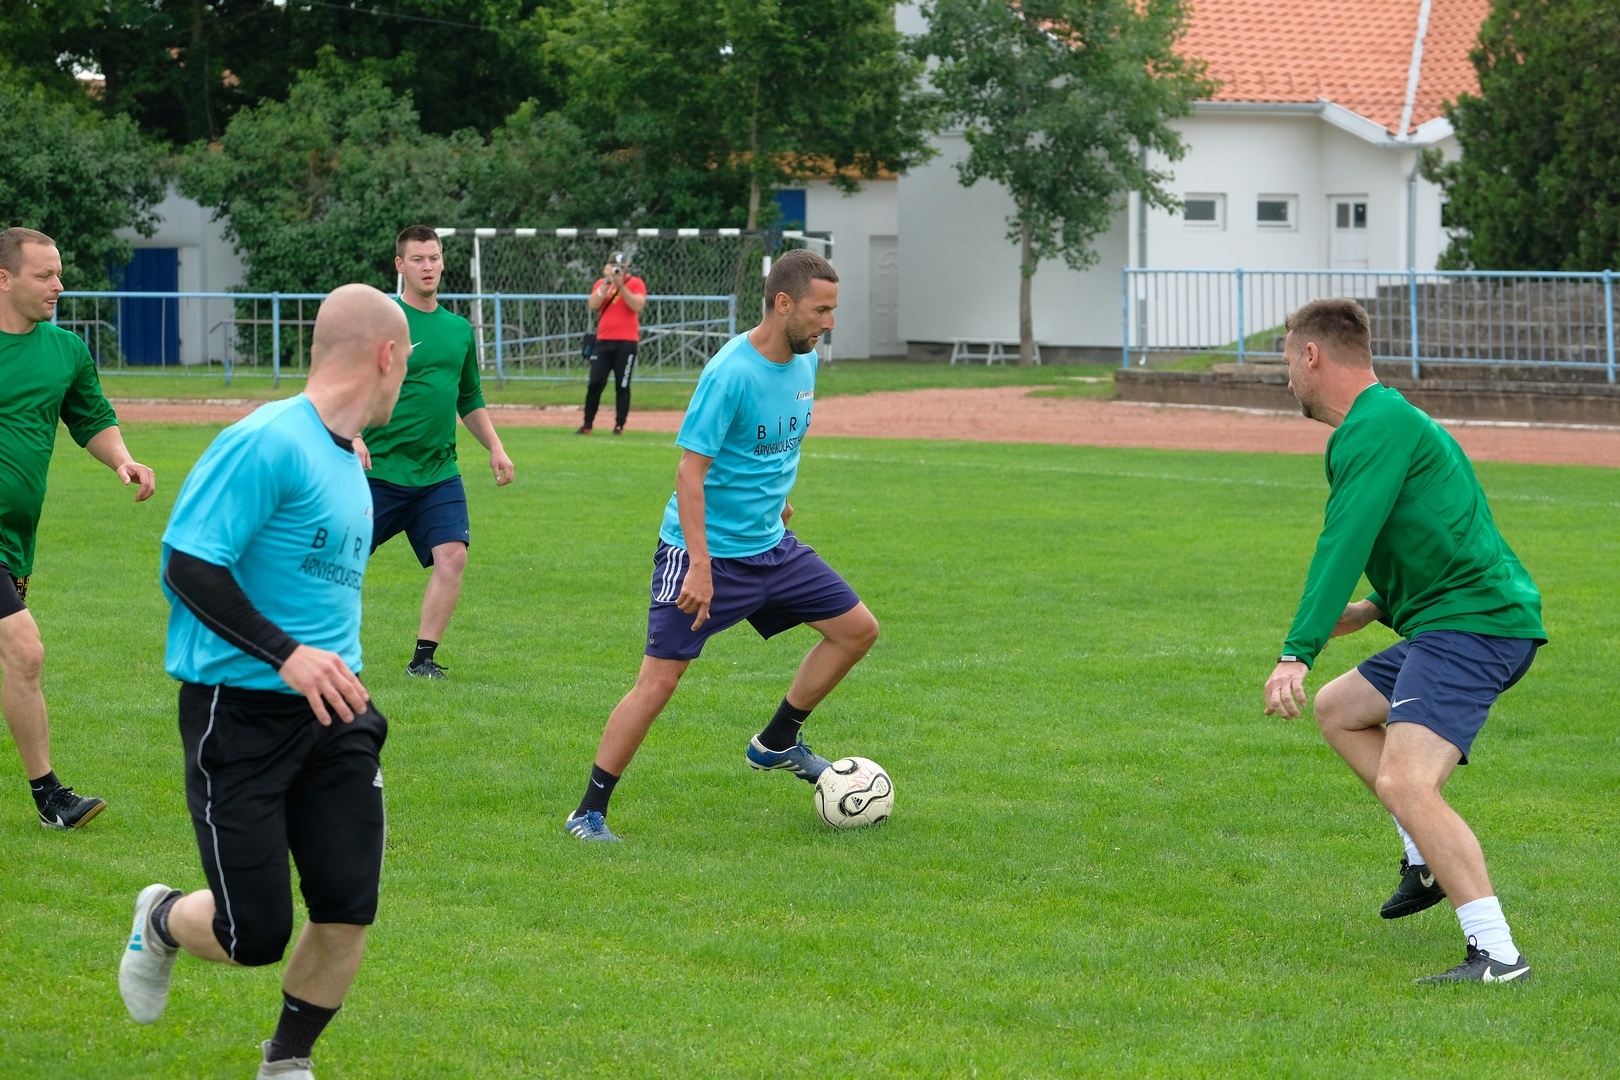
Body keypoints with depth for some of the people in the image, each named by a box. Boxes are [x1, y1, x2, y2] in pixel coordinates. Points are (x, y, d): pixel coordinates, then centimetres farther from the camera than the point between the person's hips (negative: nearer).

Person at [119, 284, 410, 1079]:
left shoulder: (348, 462, 11)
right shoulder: (268, 443, -16)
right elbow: (188, 564, -21)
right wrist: (286, 654, -28)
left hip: (329, 712, 7)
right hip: (240, 710, -7)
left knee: (349, 909, -4)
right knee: (255, 937, -4)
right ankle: (162, 921, 30)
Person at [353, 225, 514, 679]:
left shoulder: (459, 329, 13)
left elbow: (470, 400, 23)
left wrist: (495, 447, 12)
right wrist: (352, 435, -25)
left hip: (438, 472, 4)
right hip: (380, 468, -4)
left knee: (452, 557, -12)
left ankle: (423, 658, -1)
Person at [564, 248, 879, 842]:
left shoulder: (804, 360, 2)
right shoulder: (730, 373, -23)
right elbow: (690, 470, -24)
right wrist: (701, 568, -28)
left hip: (770, 544, 8)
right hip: (705, 553, -8)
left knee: (858, 629, 8)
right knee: (657, 683, -10)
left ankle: (777, 743, 23)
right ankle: (589, 813, 0)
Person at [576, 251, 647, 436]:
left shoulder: (636, 283, 1)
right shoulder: (600, 283, 12)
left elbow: (638, 305, -15)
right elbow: (593, 304, -4)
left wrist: (620, 285, -17)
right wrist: (607, 283, -12)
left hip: (626, 342, -3)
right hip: (603, 341, 3)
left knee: (622, 386, 0)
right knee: (595, 384, -2)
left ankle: (619, 425, 6)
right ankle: (587, 424, 4)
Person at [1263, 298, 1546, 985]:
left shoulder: (1375, 427, -11)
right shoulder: (1393, 420, 22)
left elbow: (1343, 544, -22)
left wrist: (1298, 652, -28)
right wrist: (1376, 609, 25)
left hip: (1474, 623, -11)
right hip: (1448, 624, 11)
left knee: (1404, 782, -24)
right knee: (1337, 708, 27)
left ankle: (1496, 954, -30)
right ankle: (1429, 863, 23)